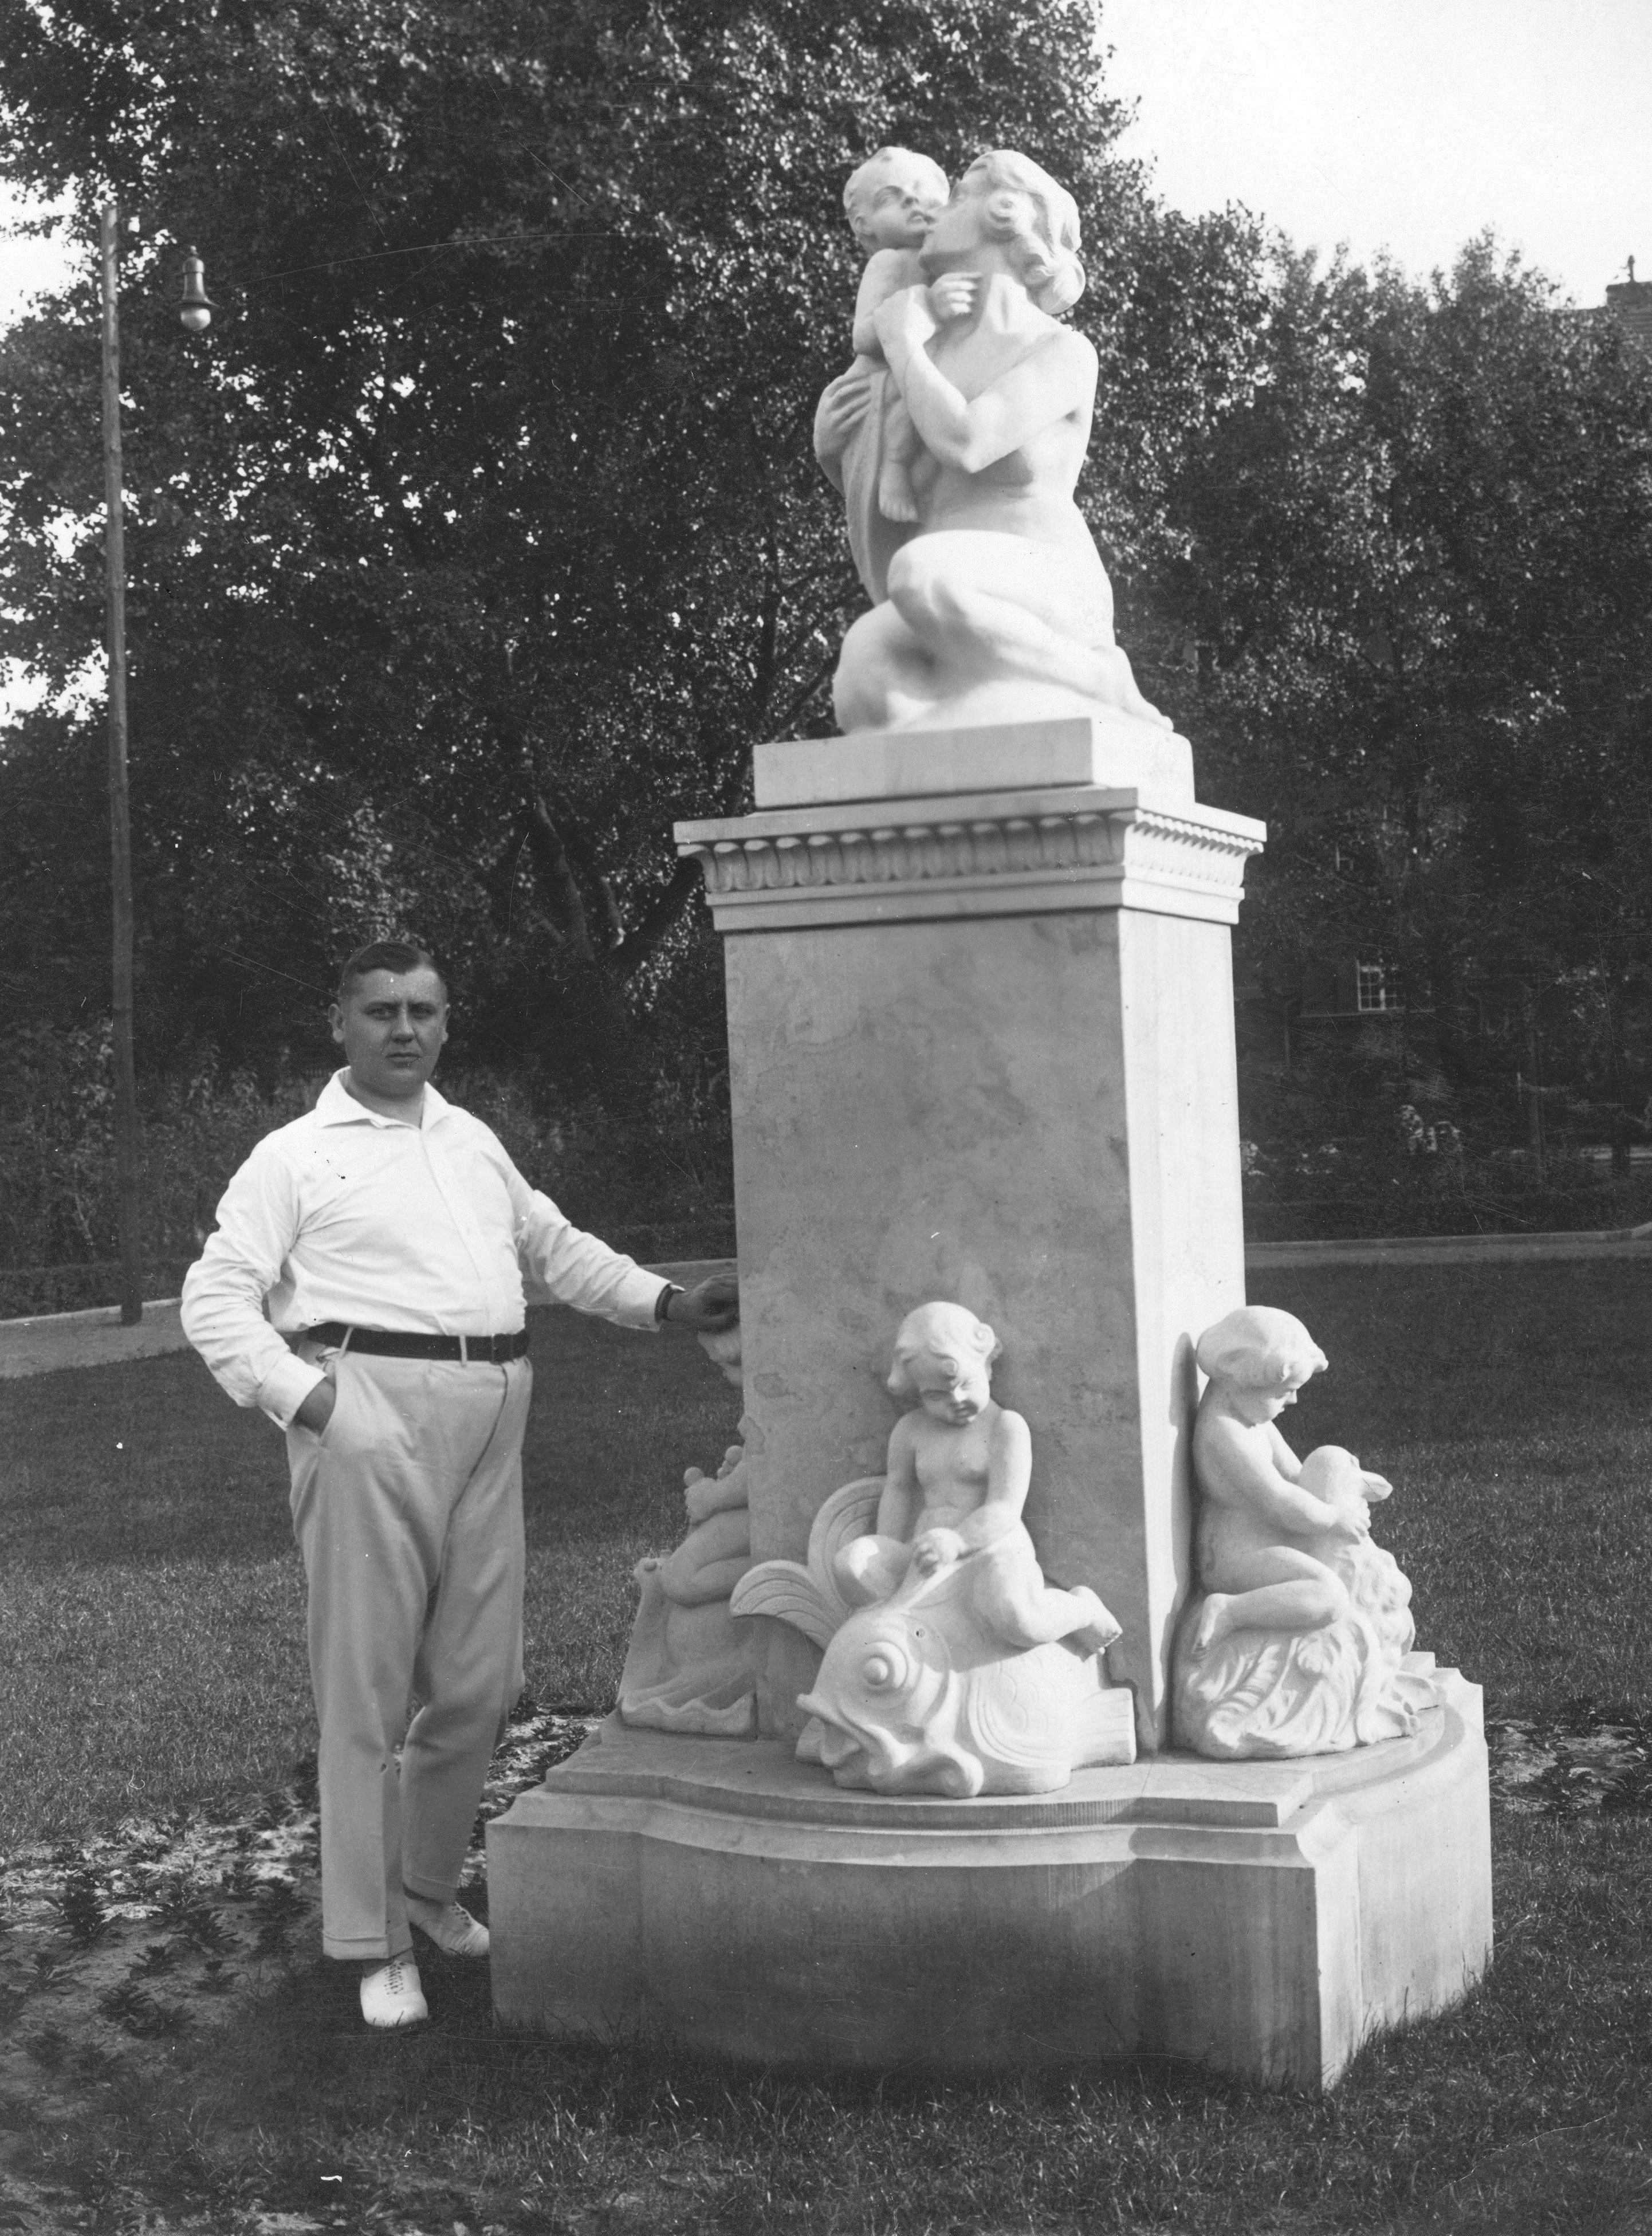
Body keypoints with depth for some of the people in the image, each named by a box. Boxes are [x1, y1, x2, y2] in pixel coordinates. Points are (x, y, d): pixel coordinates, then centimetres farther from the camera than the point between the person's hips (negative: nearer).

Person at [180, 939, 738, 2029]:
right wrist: (305, 1399, -13)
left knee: (481, 1682, 8)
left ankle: (427, 1882, 29)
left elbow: (556, 1246, 30)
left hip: (492, 1417, 6)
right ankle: (378, 1944, 6)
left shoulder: (473, 1140, 20)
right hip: (372, 1416, -5)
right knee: (369, 1686, -3)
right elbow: (216, 1298, -1)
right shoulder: (297, 1156, 3)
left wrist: (669, 1302, 19)